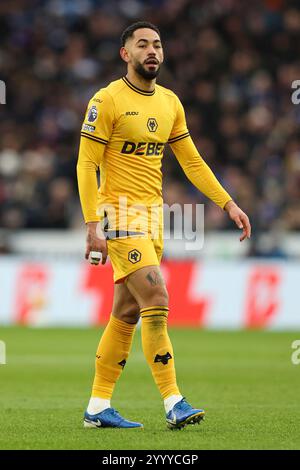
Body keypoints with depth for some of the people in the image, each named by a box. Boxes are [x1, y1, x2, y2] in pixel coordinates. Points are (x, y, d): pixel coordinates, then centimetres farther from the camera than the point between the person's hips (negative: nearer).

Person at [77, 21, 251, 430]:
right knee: (156, 300, -16)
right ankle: (173, 403, -15)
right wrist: (93, 225, -17)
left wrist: (228, 203, 7)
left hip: (152, 213, 7)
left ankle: (98, 407, 14)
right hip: (119, 213, -7)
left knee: (128, 312, 8)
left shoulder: (170, 102, 11)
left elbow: (192, 161, 16)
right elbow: (87, 165, -10)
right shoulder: (108, 100, -9)